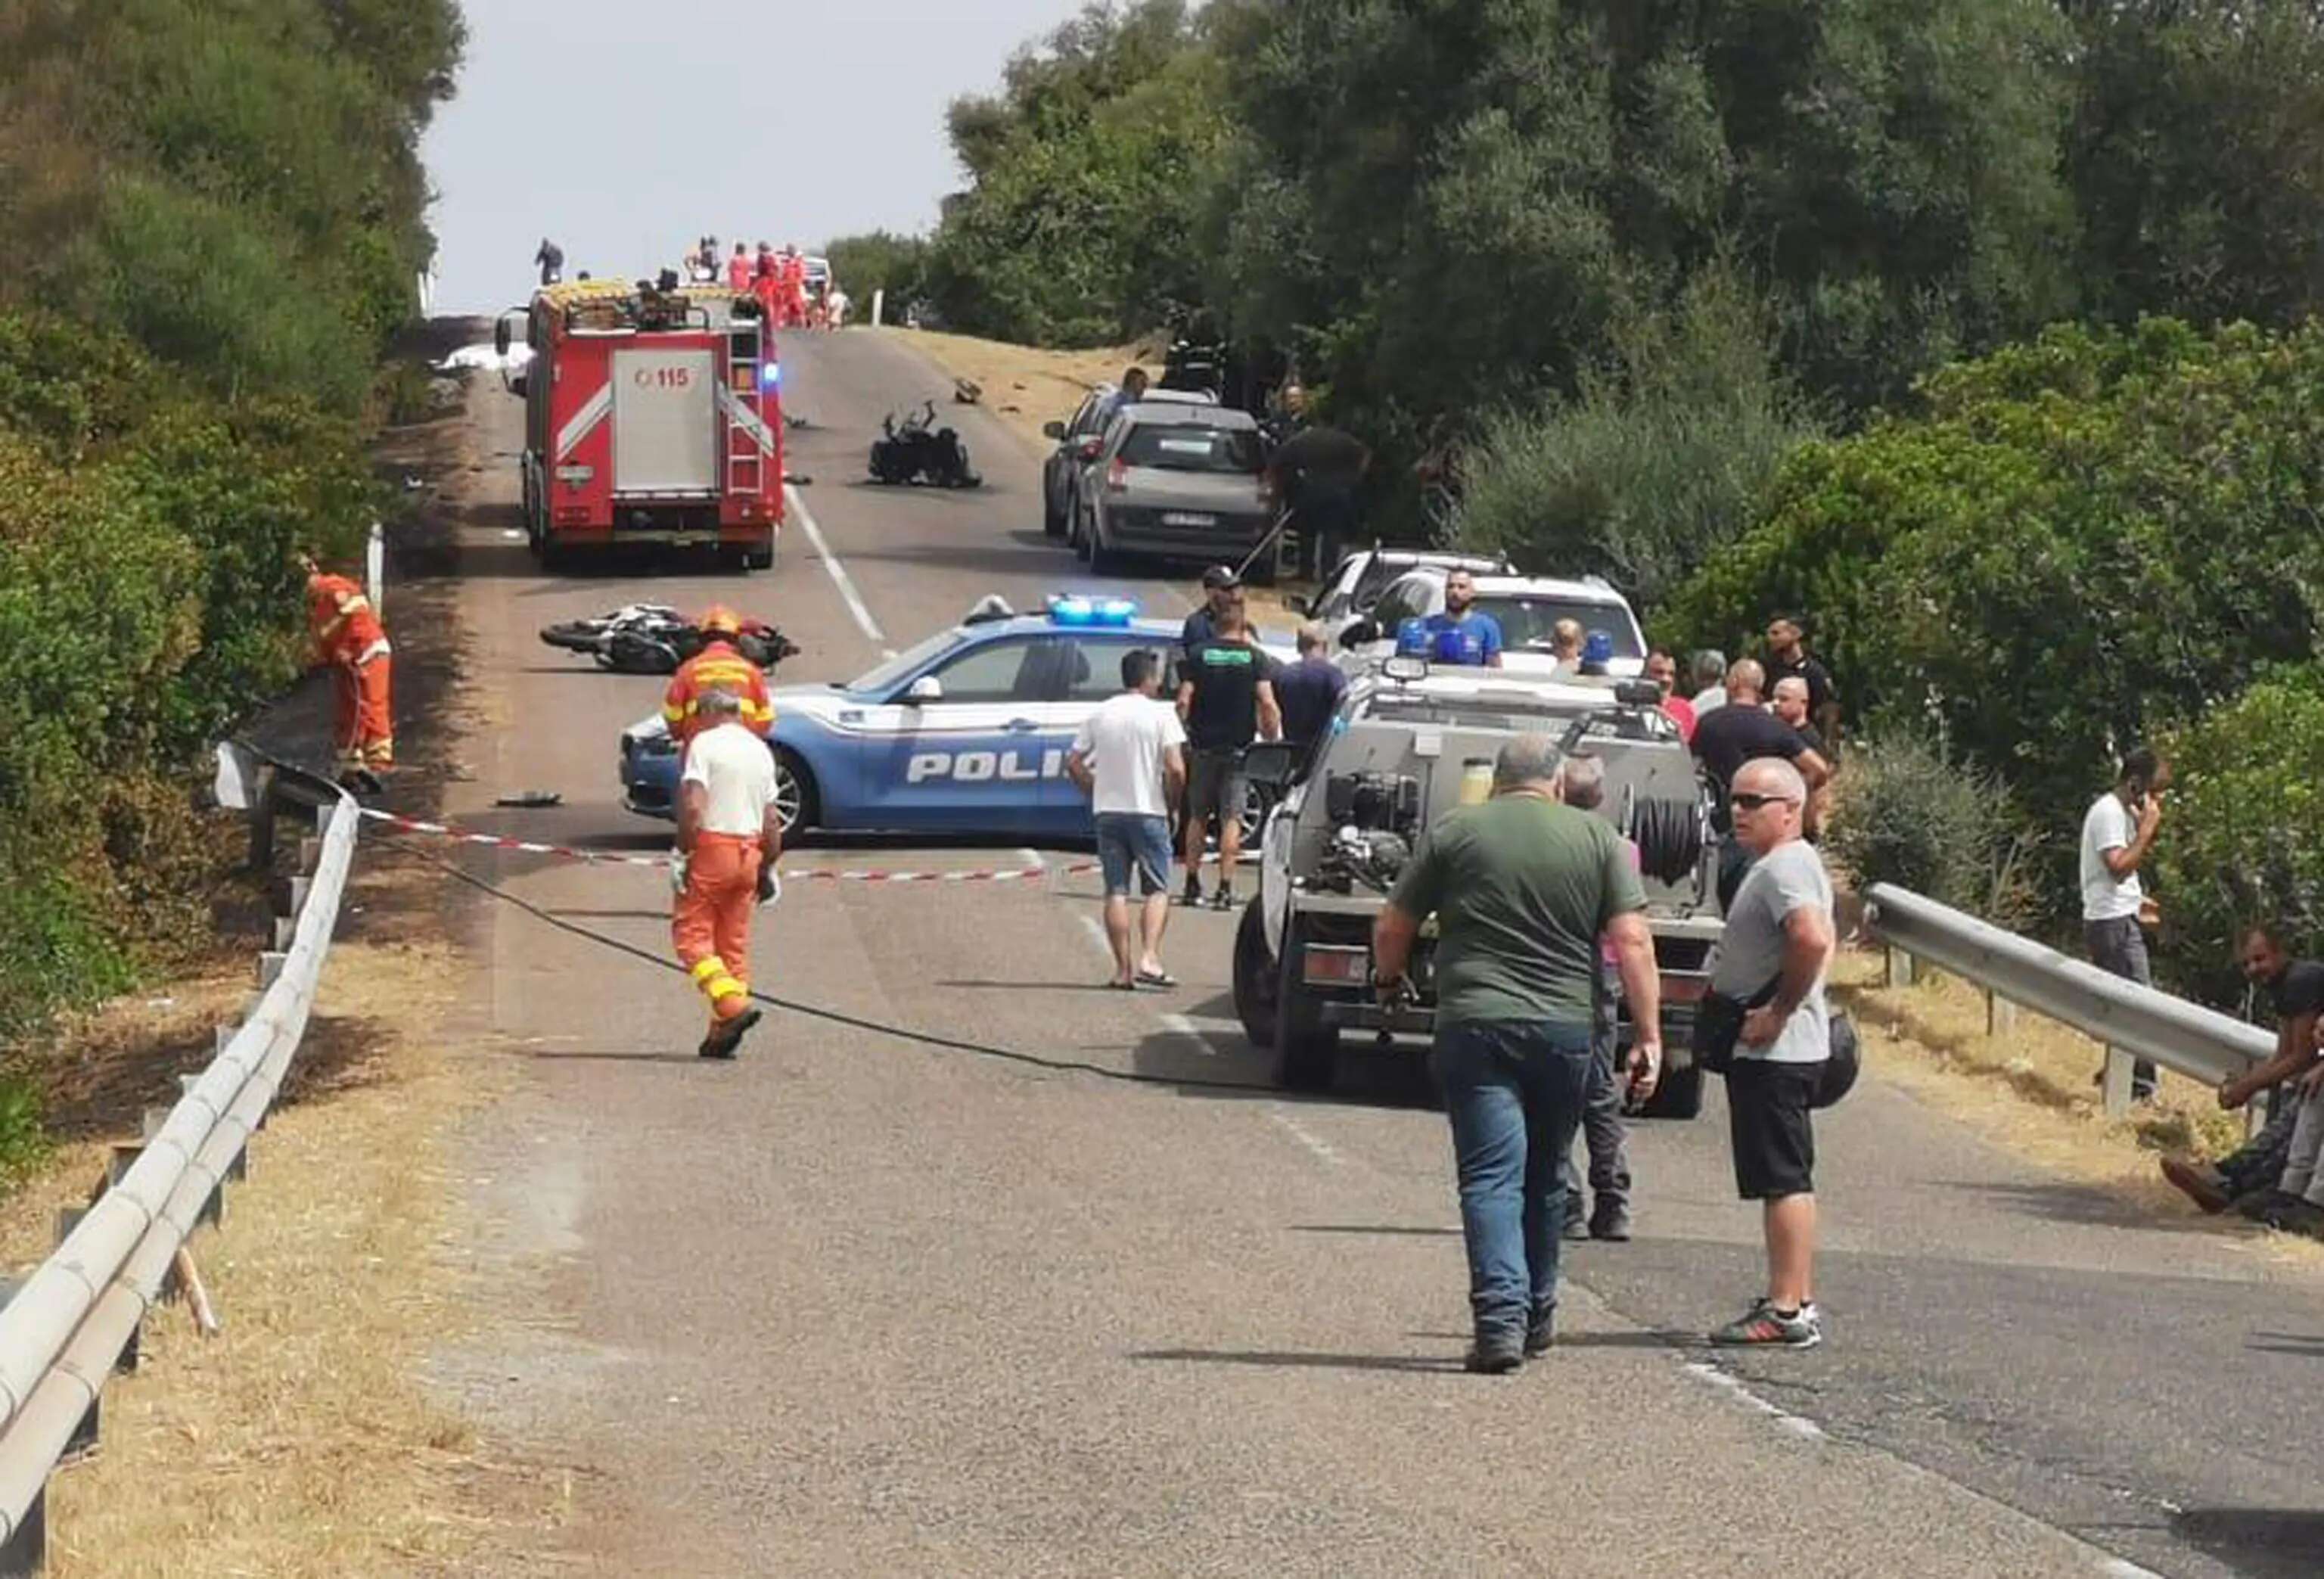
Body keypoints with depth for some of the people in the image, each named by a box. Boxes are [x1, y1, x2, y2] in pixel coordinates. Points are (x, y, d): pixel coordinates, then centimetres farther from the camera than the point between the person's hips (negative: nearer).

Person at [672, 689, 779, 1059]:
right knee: (735, 942, 10)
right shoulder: (760, 749, 14)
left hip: (712, 846, -6)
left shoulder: (705, 744, -6)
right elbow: (772, 821, 14)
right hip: (749, 850, 6)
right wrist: (768, 867, 19)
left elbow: (693, 806, -17)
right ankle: (722, 1032, 8)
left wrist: (683, 852, -12)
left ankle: (733, 1004, -22)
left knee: (691, 933, -3)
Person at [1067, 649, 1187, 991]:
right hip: (1148, 811, -4)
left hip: (1108, 811, 4)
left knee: (1116, 892, 6)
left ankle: (1123, 968, 3)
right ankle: (1149, 959, -14)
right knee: (1157, 890, 2)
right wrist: (1171, 802, 1)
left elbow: (1074, 763, 6)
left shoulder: (1100, 714, 7)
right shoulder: (1160, 713, -6)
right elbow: (1175, 769, -14)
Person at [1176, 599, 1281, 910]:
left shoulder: (1198, 654, 0)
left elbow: (1183, 702, -5)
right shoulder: (1254, 657, -3)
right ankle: (1224, 888, -8)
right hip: (1239, 748, -1)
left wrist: (1183, 733, 7)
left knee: (1198, 817, 14)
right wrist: (1273, 738, -1)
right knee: (1231, 818, 0)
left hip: (1204, 746, 1)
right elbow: (1268, 704, -11)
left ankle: (1192, 885, 16)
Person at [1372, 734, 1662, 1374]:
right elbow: (1632, 942, -2)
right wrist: (1649, 1035, 0)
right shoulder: (1598, 839, 5)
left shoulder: (1453, 833, 3)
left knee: (1491, 1177, -4)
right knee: (1545, 1179, 17)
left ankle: (1501, 1318, -19)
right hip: (1566, 1029, 2)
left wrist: (1390, 981, 27)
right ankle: (1536, 1317, 28)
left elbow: (1391, 930, 7)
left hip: (1474, 1026, -2)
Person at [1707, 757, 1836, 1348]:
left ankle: (1788, 1310, -11)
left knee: (1783, 1178, -10)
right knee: (1785, 1179, 14)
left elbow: (1812, 940, -32)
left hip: (1775, 1051, -11)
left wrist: (1779, 1012, -23)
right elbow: (1812, 940, 29)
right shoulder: (1779, 865, 18)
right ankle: (1796, 1303, 18)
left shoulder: (1785, 867, -15)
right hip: (1770, 1051, 11)